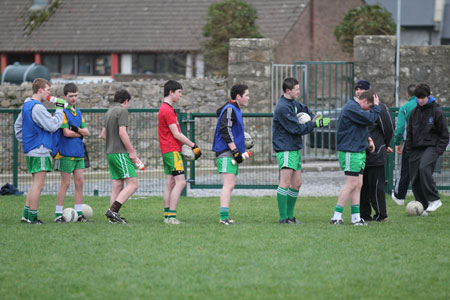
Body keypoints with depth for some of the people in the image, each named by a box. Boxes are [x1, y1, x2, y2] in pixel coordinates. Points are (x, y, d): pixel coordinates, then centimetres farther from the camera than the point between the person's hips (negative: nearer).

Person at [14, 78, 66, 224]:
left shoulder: (26, 106, 13)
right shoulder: (37, 108, -18)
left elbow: (18, 125, 23)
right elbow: (53, 125, -20)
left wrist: (23, 140, 22)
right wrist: (59, 109, -12)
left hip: (31, 151, 10)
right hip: (39, 151, -10)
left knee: (36, 183, 16)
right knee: (39, 184, -5)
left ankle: (26, 215, 16)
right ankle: (32, 216, -3)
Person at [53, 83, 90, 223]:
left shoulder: (78, 112, 15)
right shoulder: (62, 111, -9)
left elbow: (86, 131, 10)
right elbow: (66, 132, -17)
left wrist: (76, 129, -10)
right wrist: (80, 134, -2)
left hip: (78, 153, 7)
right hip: (66, 153, -7)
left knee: (79, 182, 5)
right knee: (65, 183, -5)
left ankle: (79, 213, 10)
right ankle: (58, 214, 0)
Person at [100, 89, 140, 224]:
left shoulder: (109, 111, 17)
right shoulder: (122, 111, -8)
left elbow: (103, 135, 23)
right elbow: (122, 133, -17)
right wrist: (132, 151, -13)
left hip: (110, 153, 9)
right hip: (120, 153, -9)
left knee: (117, 186, 10)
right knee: (132, 184, -11)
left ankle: (113, 217, 5)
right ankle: (113, 210, -21)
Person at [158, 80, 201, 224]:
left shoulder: (165, 108, 18)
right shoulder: (168, 110, -15)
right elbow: (176, 134, -16)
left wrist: (189, 145, 14)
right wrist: (193, 146, -10)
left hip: (167, 151, 11)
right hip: (172, 151, -11)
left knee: (170, 183, 9)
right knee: (180, 182, -14)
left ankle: (167, 216, 9)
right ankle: (171, 216, -18)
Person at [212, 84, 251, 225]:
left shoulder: (236, 110, 21)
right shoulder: (229, 109, -11)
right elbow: (225, 130, -20)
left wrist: (239, 152, 24)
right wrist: (235, 150, -22)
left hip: (232, 153, 11)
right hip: (226, 153, -11)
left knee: (229, 186, 10)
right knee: (229, 184, -16)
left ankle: (225, 217, 12)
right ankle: (224, 217, -21)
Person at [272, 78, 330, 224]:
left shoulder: (293, 103, 12)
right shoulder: (283, 107, -17)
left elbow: (304, 109, 33)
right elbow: (296, 128, -18)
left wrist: (313, 118, 11)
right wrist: (316, 124, -15)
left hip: (295, 149, 10)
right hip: (285, 150, -10)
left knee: (296, 184, 10)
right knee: (285, 183, -11)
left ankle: (290, 216, 16)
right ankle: (283, 218, -10)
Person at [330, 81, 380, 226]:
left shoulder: (355, 107, 18)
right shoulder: (351, 108, -16)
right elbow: (369, 119, -21)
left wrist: (367, 138, 12)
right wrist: (376, 107, -5)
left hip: (359, 151, 11)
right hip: (350, 152, -11)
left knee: (358, 185, 9)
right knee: (352, 184, -10)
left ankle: (356, 217, 10)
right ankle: (336, 216, -7)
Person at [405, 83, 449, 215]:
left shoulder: (437, 111, -2)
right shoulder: (414, 112, 13)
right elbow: (409, 133, 21)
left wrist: (439, 150, -10)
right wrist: (409, 150, 12)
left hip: (431, 147, -6)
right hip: (416, 149, 6)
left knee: (424, 168, -31)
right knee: (415, 180, 0)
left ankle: (434, 199, -25)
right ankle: (423, 207, 9)